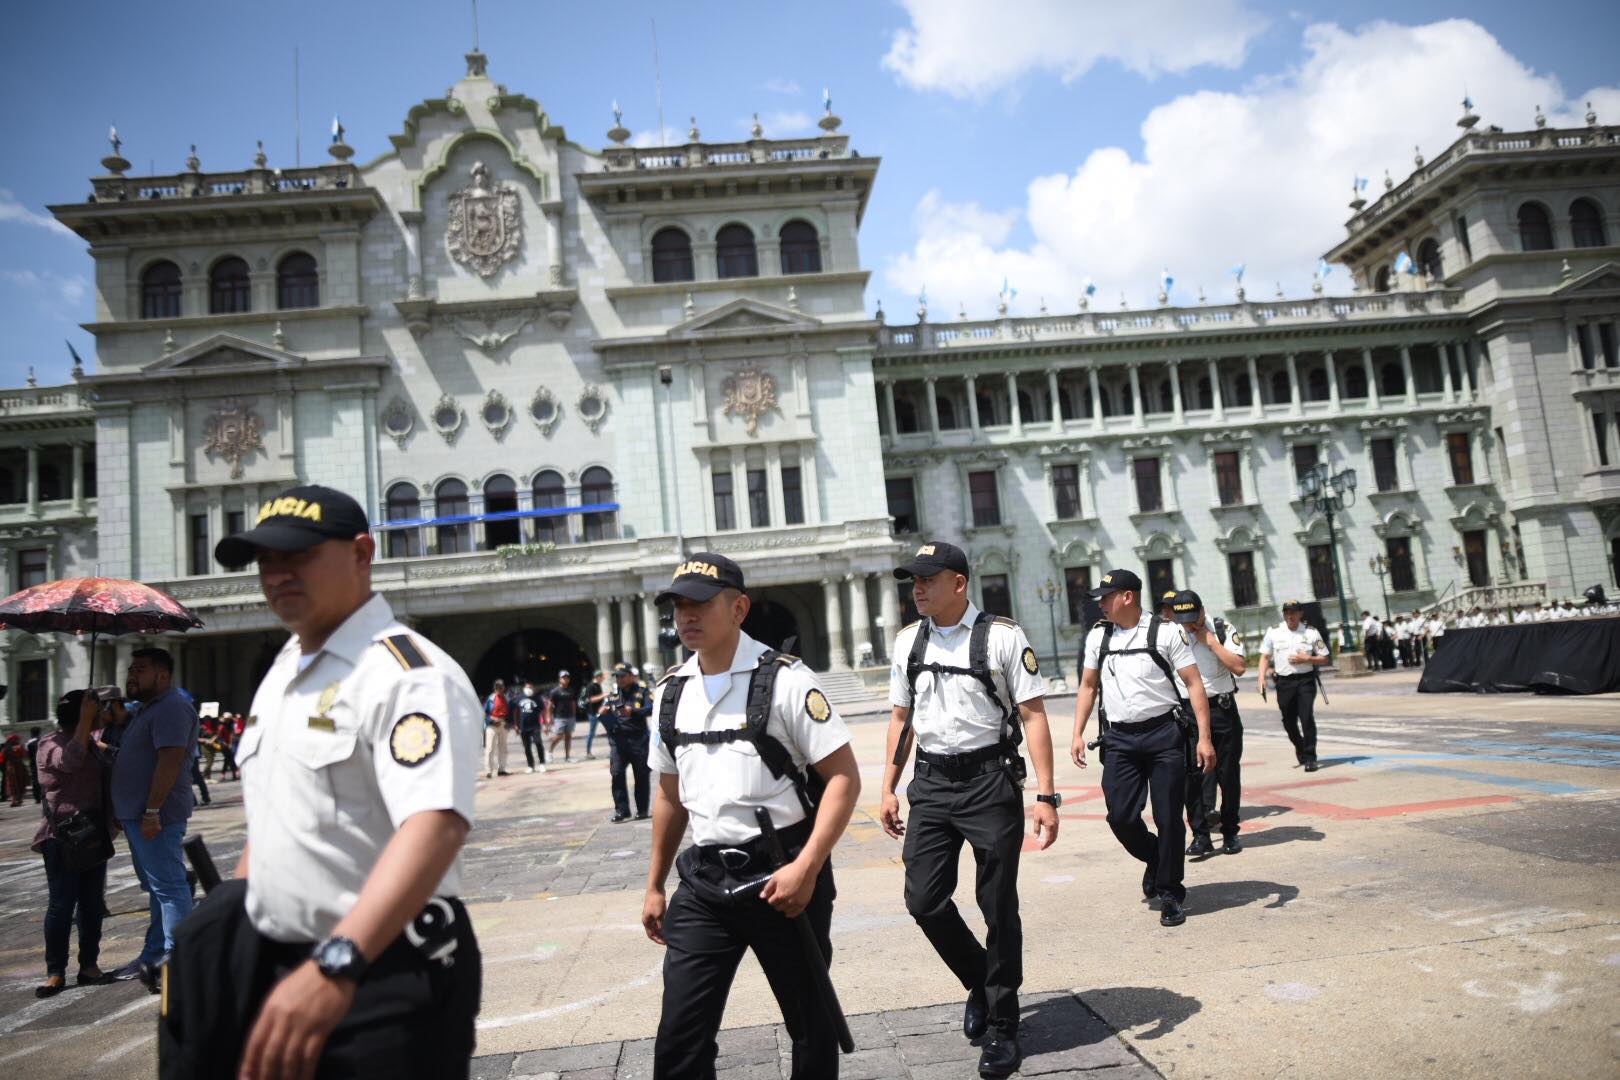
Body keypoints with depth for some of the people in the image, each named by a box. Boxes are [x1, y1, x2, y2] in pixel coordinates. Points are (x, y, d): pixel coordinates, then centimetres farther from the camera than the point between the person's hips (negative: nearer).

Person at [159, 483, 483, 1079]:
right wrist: (230, 917, 18)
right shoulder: (282, 671, 11)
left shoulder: (408, 673, -20)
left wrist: (334, 965, -43)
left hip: (382, 978, -8)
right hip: (270, 961, 8)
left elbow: (436, 824, -34)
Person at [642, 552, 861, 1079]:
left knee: (811, 1024, 13)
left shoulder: (784, 679, -11)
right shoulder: (672, 692, 7)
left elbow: (843, 777, -12)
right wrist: (655, 886, 19)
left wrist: (806, 869, -20)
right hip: (702, 881, 5)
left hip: (782, 875, -4)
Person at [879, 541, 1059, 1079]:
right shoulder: (908, 641, 8)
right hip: (931, 781, 5)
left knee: (998, 907, 5)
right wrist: (888, 790, 12)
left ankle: (1002, 1028, 25)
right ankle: (981, 983, 32)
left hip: (990, 780, -4)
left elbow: (1033, 716, -9)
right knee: (923, 899, 3)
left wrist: (1046, 796, -14)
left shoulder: (1001, 636, -8)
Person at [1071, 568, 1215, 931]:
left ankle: (1171, 893, 19)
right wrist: (1077, 734, 8)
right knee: (1120, 815, -2)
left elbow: (1194, 683, -4)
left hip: (1164, 734, -3)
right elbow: (1088, 687, 16)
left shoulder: (1165, 632, -4)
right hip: (1119, 738, 3)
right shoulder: (1097, 636, 8)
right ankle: (1156, 860, 29)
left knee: (1168, 818, 1)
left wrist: (1204, 737, -11)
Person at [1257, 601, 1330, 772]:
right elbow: (1265, 657, 7)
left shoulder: (1311, 632, 2)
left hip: (1305, 680, -2)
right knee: (1288, 720, 9)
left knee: (1307, 717, -12)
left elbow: (1325, 659, 5)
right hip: (1284, 682, 2)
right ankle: (1300, 748, 37)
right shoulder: (1274, 632, 4)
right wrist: (1262, 678, -6)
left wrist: (1306, 659, -13)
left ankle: (1310, 758, -4)